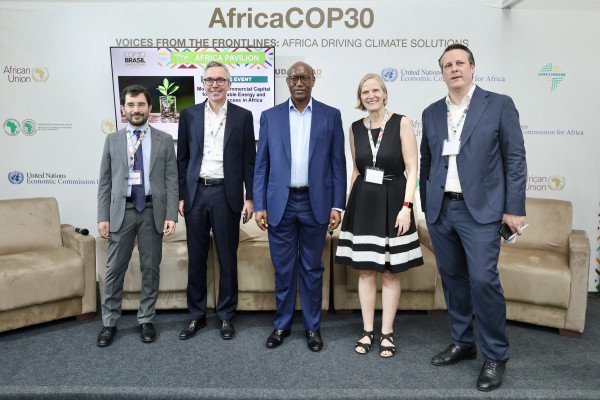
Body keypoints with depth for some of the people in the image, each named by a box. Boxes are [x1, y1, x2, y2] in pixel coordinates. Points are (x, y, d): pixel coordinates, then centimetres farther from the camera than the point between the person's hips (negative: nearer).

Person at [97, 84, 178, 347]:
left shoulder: (164, 140, 4)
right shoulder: (112, 140, 8)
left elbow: (171, 181, 0)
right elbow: (105, 182, 6)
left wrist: (171, 215, -9)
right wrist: (103, 217, -1)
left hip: (153, 211, 0)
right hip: (122, 210, 1)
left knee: (151, 268, 8)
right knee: (114, 269, 6)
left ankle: (146, 320, 22)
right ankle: (109, 323, 20)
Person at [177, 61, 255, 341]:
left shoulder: (243, 116, 3)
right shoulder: (189, 115, 7)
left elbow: (249, 160, 2)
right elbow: (182, 158, 8)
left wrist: (250, 198, -3)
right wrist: (180, 196, 3)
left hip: (227, 195, -1)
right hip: (196, 194, 2)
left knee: (228, 259, 7)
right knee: (196, 258, 9)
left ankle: (226, 315, 22)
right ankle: (196, 315, 24)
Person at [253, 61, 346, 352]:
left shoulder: (330, 116, 3)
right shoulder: (270, 116, 6)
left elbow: (338, 164, 2)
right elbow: (261, 164, 5)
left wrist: (337, 206, -4)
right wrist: (259, 206, -1)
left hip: (315, 203, 0)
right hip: (280, 203, 1)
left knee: (312, 269, 10)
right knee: (283, 269, 10)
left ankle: (312, 327, 25)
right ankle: (282, 324, 27)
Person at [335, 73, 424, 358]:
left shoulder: (401, 123, -4)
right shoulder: (355, 128, 8)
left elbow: (412, 168, -7)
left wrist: (406, 206, -15)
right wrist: (351, 203, 14)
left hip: (392, 202, -3)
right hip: (363, 203, 3)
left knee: (391, 272, 5)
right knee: (365, 270, 7)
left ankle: (387, 333, 18)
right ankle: (367, 331, 20)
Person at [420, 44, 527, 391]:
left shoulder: (499, 105, 0)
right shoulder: (432, 113, 11)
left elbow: (515, 159, -2)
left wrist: (514, 208, -7)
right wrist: (427, 206, 14)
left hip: (480, 209, -4)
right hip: (440, 210, 5)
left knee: (484, 280, -9)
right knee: (453, 279, 12)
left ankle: (495, 356, 9)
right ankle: (463, 343, 28)